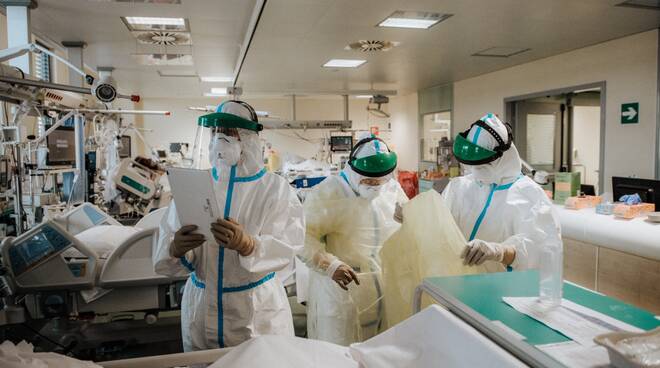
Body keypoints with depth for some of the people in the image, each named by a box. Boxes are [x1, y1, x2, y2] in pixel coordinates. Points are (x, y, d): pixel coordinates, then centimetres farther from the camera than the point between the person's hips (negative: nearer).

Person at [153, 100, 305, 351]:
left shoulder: (275, 188, -6)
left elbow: (284, 248, -17)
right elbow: (165, 241, -5)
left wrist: (246, 244, -36)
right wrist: (176, 249, -28)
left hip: (257, 309, -2)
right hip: (200, 307, 3)